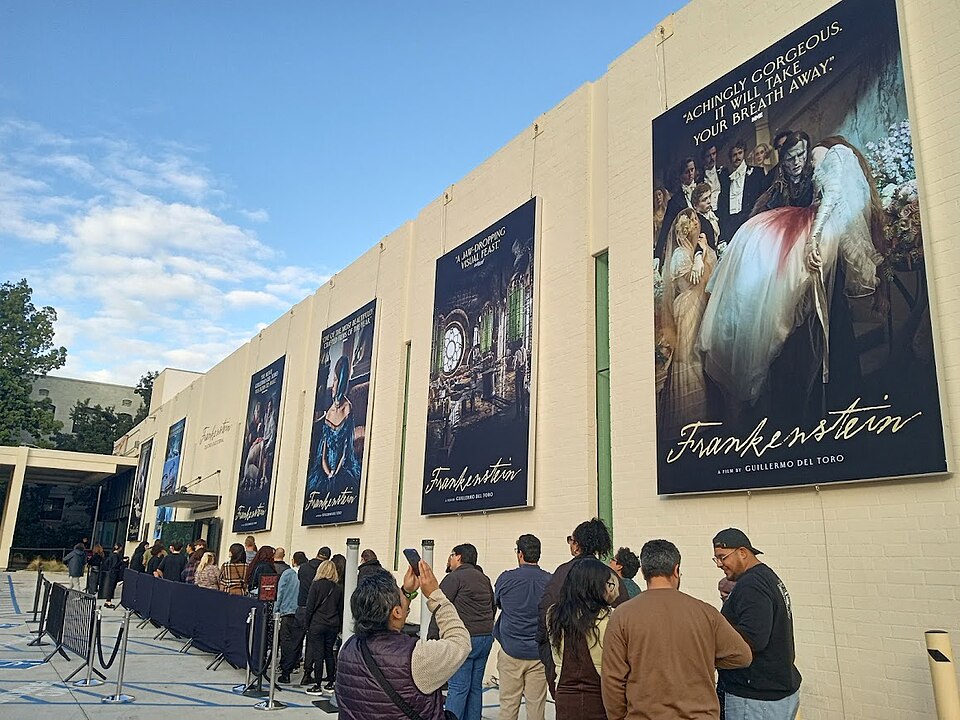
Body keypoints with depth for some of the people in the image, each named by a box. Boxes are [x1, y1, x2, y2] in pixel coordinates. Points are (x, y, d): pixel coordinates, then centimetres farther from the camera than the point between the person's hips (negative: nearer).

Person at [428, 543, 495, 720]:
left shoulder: (454, 577, -7)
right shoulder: (484, 579, 16)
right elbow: (493, 607, 21)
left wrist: (432, 638, -10)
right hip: (486, 638, 7)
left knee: (458, 688, -4)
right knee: (475, 687, 13)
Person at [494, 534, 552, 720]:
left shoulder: (506, 578, -7)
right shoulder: (550, 580, -5)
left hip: (511, 650, -1)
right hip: (539, 653, 1)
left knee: (508, 704, 8)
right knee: (536, 705, 8)